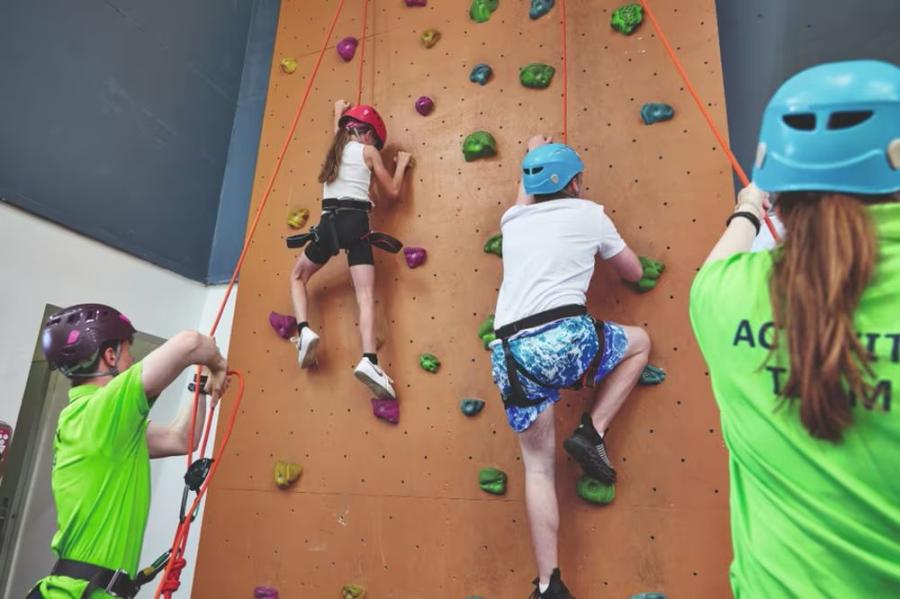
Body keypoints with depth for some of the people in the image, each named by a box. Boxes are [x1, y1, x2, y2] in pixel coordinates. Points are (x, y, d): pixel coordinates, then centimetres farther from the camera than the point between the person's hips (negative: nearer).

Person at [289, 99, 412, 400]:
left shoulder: (335, 147, 22)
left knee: (298, 276, 24)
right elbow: (392, 191, 12)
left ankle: (304, 331, 1)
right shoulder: (368, 152, 9)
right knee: (365, 294, -11)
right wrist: (402, 164, 28)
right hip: (355, 222, -3)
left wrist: (339, 109, 68)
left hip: (329, 222, 3)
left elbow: (339, 127, 48)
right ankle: (369, 360, -31)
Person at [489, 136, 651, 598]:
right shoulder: (589, 213, 13)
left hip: (509, 353, 4)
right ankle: (591, 433, 13)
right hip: (563, 337, -4)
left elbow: (527, 193, 48)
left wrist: (534, 153, 63)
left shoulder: (513, 220, 22)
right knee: (639, 341, 27)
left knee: (538, 466, 16)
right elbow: (634, 273, 25)